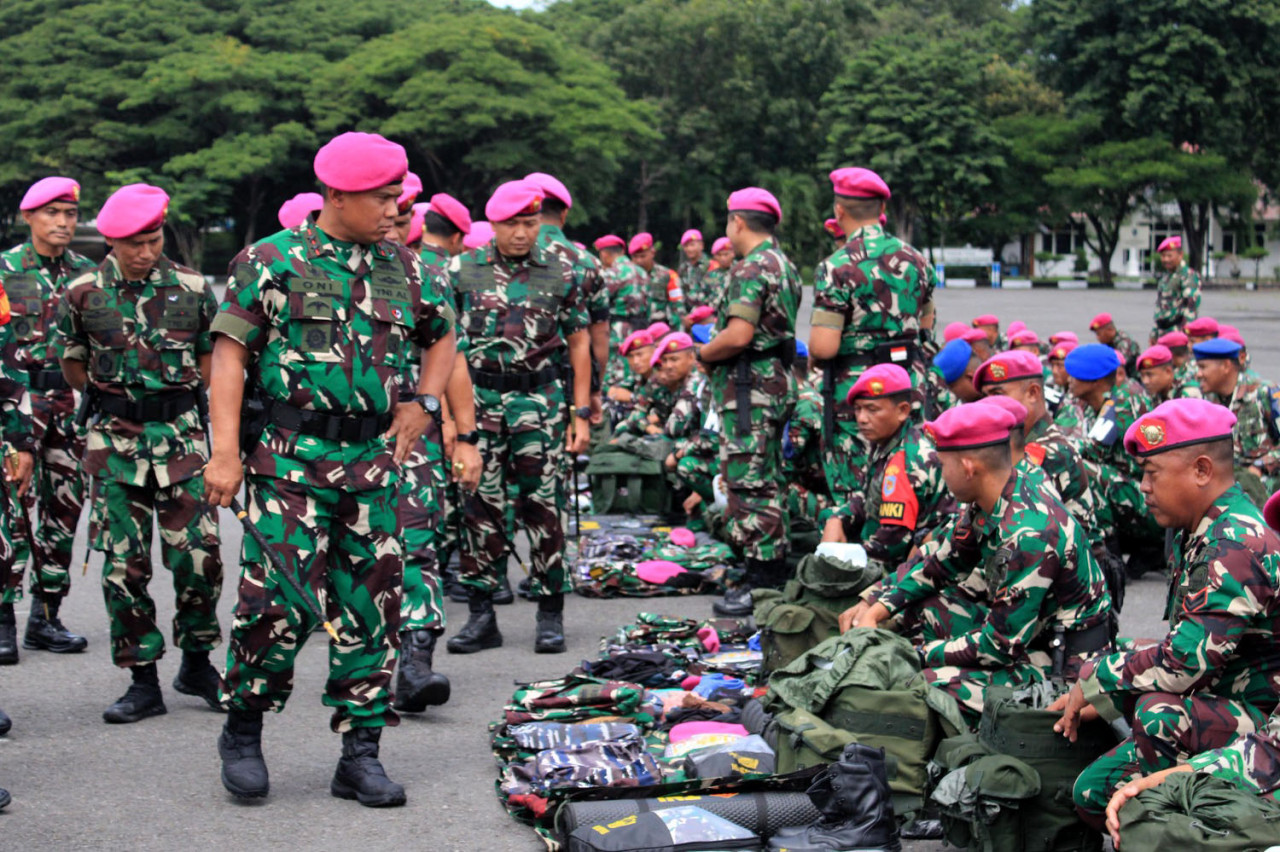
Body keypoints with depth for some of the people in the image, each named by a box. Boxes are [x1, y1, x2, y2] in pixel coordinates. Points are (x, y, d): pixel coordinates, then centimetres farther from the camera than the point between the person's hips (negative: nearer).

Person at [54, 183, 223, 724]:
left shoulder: (193, 289, 0)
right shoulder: (83, 293, -1)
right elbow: (72, 364, 12)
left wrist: (175, 402, 10)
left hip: (181, 435, 0)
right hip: (114, 441, 0)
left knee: (198, 554, -3)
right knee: (123, 563, 1)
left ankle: (197, 662, 17)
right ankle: (143, 682, 10)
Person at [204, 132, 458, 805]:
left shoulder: (404, 268, 11)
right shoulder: (271, 262, -3)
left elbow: (441, 339, 27)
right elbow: (230, 353, -6)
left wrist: (421, 405, 12)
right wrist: (225, 452, -13)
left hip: (372, 464, 5)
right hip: (289, 462, -4)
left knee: (370, 608, 4)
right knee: (281, 599, -10)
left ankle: (360, 754, 14)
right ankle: (242, 731, 13)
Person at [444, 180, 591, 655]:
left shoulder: (560, 274, 6)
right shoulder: (462, 270, 5)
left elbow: (579, 343, 9)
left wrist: (581, 413, 4)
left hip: (540, 399, -1)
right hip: (479, 397, 1)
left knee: (542, 505, -2)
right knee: (480, 505, 2)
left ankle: (550, 614, 7)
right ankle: (481, 615, 9)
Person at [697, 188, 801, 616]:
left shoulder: (750, 269, -16)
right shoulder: (784, 266, 16)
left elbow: (738, 336, -26)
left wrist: (703, 354, -7)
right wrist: (714, 352, 15)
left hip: (749, 387, -10)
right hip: (778, 380, 10)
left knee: (751, 485, -7)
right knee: (768, 481, 16)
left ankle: (762, 584, -6)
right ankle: (774, 572, 23)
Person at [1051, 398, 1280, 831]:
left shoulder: (1239, 547, -24)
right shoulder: (1189, 536, 8)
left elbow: (1185, 662, -31)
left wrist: (1096, 678, -16)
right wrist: (1105, 697, 8)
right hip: (1206, 709, 10)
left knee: (1160, 712, -37)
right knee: (1092, 791, 4)